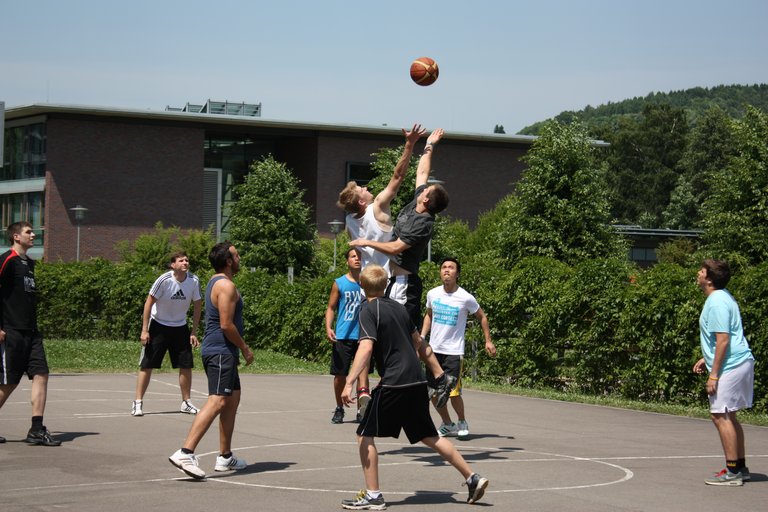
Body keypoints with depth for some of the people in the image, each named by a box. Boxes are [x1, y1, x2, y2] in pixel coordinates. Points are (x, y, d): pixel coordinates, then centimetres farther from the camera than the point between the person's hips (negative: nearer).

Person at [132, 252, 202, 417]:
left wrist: (194, 332, -1)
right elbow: (149, 302, -13)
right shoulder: (164, 280, -20)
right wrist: (144, 330, -16)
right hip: (158, 326, -4)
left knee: (186, 365, 1)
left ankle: (186, 403, 15)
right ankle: (138, 403, 0)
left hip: (180, 327, 4)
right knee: (147, 365, -6)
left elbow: (197, 306, 1)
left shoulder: (194, 281, -10)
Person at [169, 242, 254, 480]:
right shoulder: (226, 286, -15)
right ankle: (185, 453, -28)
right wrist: (245, 348, -9)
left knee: (232, 400, 18)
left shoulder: (215, 283, 18)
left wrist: (239, 348, 24)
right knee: (217, 402, -18)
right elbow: (226, 324, -20)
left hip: (220, 352, 11)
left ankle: (225, 456, 23)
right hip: (221, 351, -11)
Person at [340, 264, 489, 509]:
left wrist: (349, 383, -25)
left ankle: (373, 496, -2)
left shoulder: (369, 310, -7)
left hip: (394, 383, -7)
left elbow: (366, 347, -20)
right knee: (429, 436, 18)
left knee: (365, 434, 2)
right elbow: (416, 340, 25)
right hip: (417, 381, 7)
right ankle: (472, 478, 18)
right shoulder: (398, 307, 15)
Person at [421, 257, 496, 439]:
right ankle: (447, 425, 26)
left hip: (454, 351, -4)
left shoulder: (466, 298, -10)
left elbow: (482, 317, 6)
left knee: (453, 392, -10)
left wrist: (488, 341, 3)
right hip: (434, 350, 4)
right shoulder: (432, 294, 2)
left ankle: (462, 422, 17)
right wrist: (422, 336, 9)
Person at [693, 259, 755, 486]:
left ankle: (733, 472, -5)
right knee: (729, 416, 15)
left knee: (721, 416, -7)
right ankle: (740, 467, 20)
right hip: (741, 363, 11)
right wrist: (707, 359, 23)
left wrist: (714, 374, -19)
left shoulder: (717, 302, -17)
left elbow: (723, 340, -21)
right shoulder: (720, 298, 16)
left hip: (731, 366, -11)